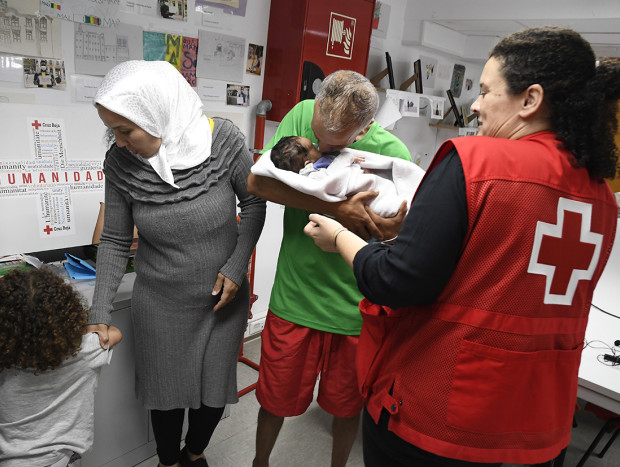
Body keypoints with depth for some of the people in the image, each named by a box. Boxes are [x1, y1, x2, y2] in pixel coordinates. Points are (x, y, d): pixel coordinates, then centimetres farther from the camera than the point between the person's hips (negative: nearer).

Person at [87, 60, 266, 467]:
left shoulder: (222, 140, -17)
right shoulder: (120, 163, -11)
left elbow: (254, 203, -5)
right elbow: (114, 242, -3)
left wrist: (237, 266, -11)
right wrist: (100, 314, -6)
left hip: (223, 298, 0)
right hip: (160, 303, 1)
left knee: (216, 388, 17)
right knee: (166, 392, 16)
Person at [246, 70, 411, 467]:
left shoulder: (391, 153, -13)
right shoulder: (302, 114, -7)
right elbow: (257, 182, -18)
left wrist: (392, 230, -29)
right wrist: (337, 209, -26)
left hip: (354, 307, -1)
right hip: (294, 296, 1)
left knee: (347, 405, 19)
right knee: (277, 400, 18)